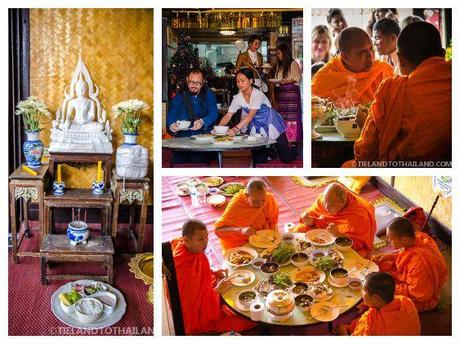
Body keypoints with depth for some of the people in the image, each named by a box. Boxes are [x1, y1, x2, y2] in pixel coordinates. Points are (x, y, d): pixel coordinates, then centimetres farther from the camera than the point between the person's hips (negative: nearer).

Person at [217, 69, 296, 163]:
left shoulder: (258, 94, -25)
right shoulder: (238, 98, -8)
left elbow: (251, 115, -34)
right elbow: (228, 115, -11)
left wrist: (236, 128, -44)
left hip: (270, 125, -4)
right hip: (256, 128, 4)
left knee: (286, 158, 0)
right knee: (259, 161, 1)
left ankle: (293, 150, 35)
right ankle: (268, 151, 34)